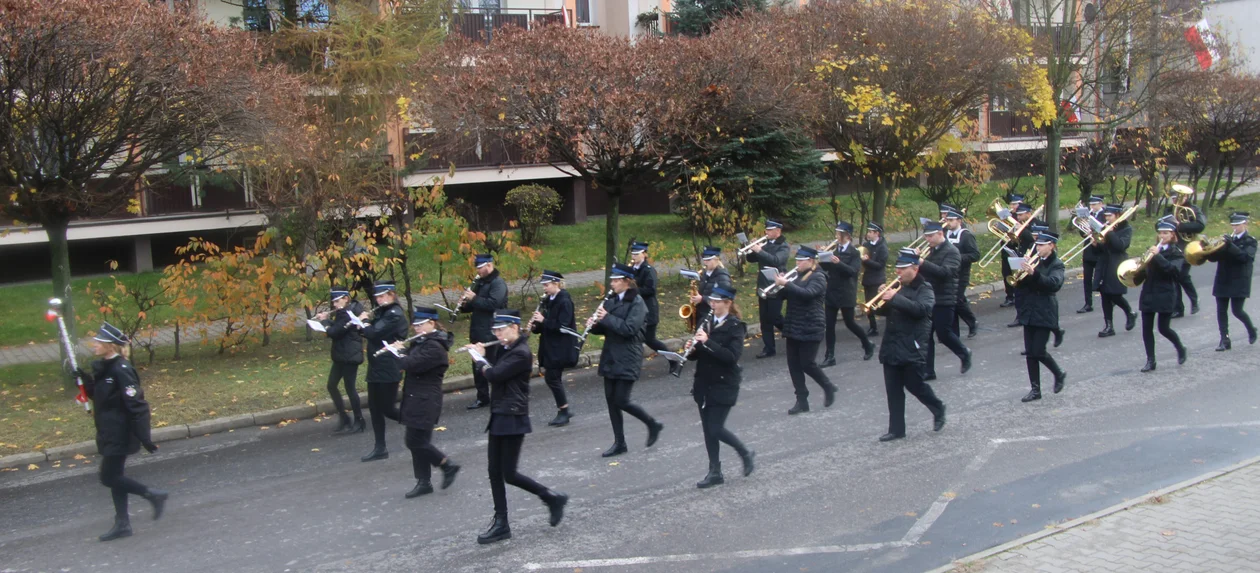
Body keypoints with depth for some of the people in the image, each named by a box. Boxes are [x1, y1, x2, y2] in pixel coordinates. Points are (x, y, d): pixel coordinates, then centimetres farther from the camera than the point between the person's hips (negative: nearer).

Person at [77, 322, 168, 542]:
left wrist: (144, 438, -22)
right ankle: (122, 524, 22)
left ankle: (154, 495, 8)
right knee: (114, 476, 13)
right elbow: (98, 395, 18)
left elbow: (136, 405, -22)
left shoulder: (121, 370, -21)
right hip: (109, 434, 9)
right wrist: (86, 381, -1)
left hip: (120, 435, -9)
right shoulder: (103, 367, 7)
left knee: (109, 478, -4)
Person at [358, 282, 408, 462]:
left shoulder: (394, 314, -16)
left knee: (387, 408, -6)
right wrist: (366, 323, 2)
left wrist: (364, 321, -5)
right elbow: (373, 333, 17)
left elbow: (374, 333, -22)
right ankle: (379, 448, 13)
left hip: (389, 369, -9)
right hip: (376, 368, 9)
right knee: (374, 407, 8)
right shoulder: (383, 312, 14)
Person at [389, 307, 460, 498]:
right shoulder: (422, 342, 13)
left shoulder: (434, 347, -18)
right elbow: (410, 361, 15)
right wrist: (400, 350, -3)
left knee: (415, 441, -8)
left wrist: (397, 351, -9)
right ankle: (423, 482, 17)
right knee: (416, 441, 11)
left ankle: (447, 465, 8)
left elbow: (412, 364, -26)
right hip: (416, 401, 10)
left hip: (425, 402, -10)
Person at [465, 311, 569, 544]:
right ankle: (501, 523, 13)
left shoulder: (521, 353, -17)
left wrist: (480, 359, -4)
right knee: (494, 472, 8)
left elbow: (494, 375, -22)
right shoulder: (505, 350, 12)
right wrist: (479, 353, 5)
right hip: (499, 417, 9)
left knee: (509, 474, -6)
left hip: (513, 419, -9)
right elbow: (492, 373, 15)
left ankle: (552, 497, 10)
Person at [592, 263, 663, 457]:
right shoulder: (611, 300, 11)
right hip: (610, 357, 8)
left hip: (627, 359, -8)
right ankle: (619, 443, 16)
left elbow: (629, 328, -23)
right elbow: (605, 328, 15)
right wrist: (594, 324, -7)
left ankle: (652, 424, 15)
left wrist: (606, 318, -22)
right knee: (611, 400, 7)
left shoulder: (636, 303, -12)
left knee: (621, 401, -8)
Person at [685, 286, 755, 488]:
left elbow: (732, 356, -23)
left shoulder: (735, 326, -11)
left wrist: (707, 342, -28)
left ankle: (745, 453, 17)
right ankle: (715, 472, 17)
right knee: (708, 429, 8)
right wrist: (692, 348, -11)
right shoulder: (706, 322, 7)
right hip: (703, 384, 6)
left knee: (715, 429, -7)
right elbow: (698, 352, 12)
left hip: (724, 386, -6)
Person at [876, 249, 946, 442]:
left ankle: (938, 409, 26)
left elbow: (922, 309, -25)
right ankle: (896, 429, 9)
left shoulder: (924, 289, -6)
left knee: (915, 385, 0)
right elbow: (885, 310, 17)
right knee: (893, 390, 4)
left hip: (912, 348, -7)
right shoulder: (899, 288, 18)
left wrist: (895, 298, -31)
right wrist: (883, 299, -5)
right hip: (891, 347, 7)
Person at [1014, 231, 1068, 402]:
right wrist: (1022, 271, -13)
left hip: (1045, 314, -5)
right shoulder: (1033, 261, 11)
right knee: (1030, 353, 4)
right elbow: (1019, 283, 8)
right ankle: (1035, 389, 11)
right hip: (1029, 313, 6)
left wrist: (1034, 273, -36)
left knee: (1038, 351, -9)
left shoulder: (1056, 265, -4)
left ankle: (1059, 374, 17)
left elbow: (1055, 283, -23)